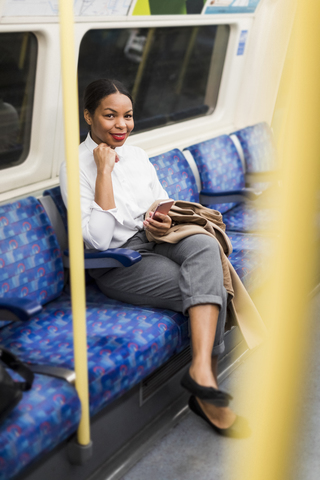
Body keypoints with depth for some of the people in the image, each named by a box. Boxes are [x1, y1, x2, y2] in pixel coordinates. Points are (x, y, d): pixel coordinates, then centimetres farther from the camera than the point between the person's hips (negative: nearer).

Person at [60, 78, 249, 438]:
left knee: (204, 245, -29)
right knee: (210, 287, -25)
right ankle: (206, 383, -17)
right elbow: (99, 238, -19)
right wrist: (104, 170, -18)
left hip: (157, 242, 6)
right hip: (117, 263, -6)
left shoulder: (137, 155, 14)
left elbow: (164, 204, 22)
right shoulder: (76, 166, -7)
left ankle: (202, 368, -35)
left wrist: (166, 221, -4)